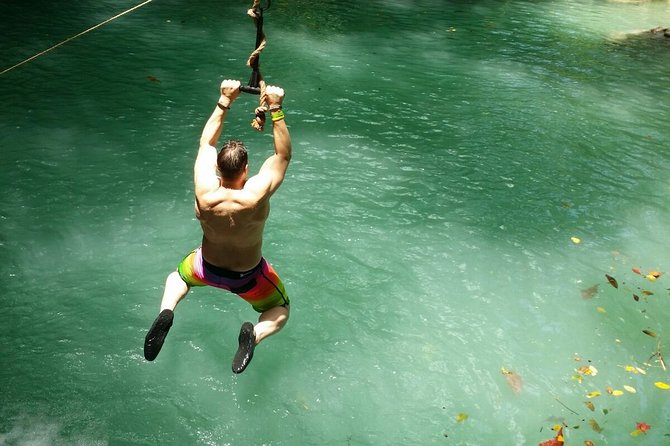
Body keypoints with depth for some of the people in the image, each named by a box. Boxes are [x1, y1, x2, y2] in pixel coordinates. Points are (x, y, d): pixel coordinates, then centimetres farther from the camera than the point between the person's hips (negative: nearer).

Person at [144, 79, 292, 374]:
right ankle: (255, 333, -11)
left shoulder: (204, 193, -29)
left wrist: (225, 101, -14)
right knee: (280, 311, 24)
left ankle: (166, 311, 3)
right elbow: (283, 155, -23)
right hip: (248, 277, -2)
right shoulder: (255, 196, -36)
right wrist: (275, 109, -26)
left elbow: (206, 142, -15)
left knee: (177, 277, 35)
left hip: (208, 268, 2)